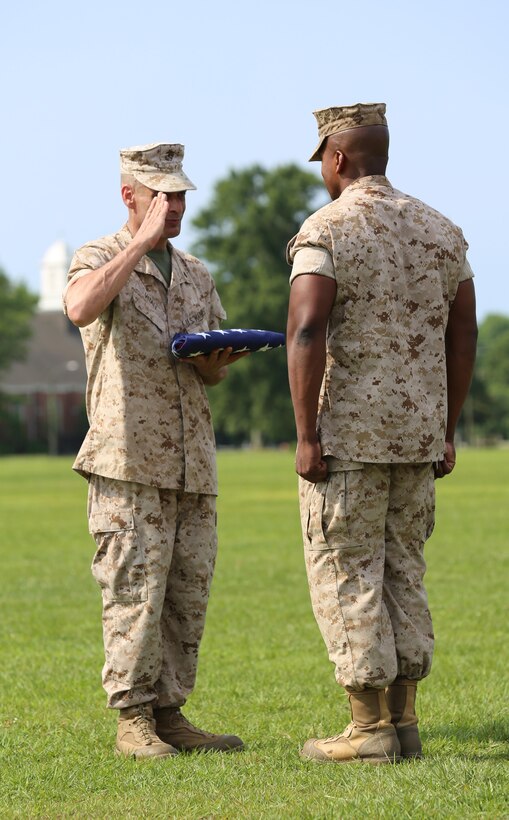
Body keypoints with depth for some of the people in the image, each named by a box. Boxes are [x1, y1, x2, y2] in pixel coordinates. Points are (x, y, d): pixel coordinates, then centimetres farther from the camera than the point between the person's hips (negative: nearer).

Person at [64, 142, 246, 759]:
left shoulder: (196, 276, 19)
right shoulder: (100, 258, 0)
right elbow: (80, 308, -25)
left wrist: (217, 360, -2)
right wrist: (142, 241, -21)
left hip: (192, 460, 6)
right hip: (128, 458, -6)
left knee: (188, 593, 5)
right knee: (135, 591, -7)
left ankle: (168, 713, 11)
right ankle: (132, 719, -1)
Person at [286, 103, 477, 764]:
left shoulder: (326, 231, -10)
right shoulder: (440, 231, 10)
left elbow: (307, 332, -20)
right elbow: (464, 337, 11)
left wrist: (306, 435, -16)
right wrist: (447, 430, 17)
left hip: (348, 434, -6)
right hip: (418, 431, 6)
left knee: (346, 577, 0)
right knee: (402, 573, 13)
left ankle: (370, 728, -2)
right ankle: (403, 721, 12)